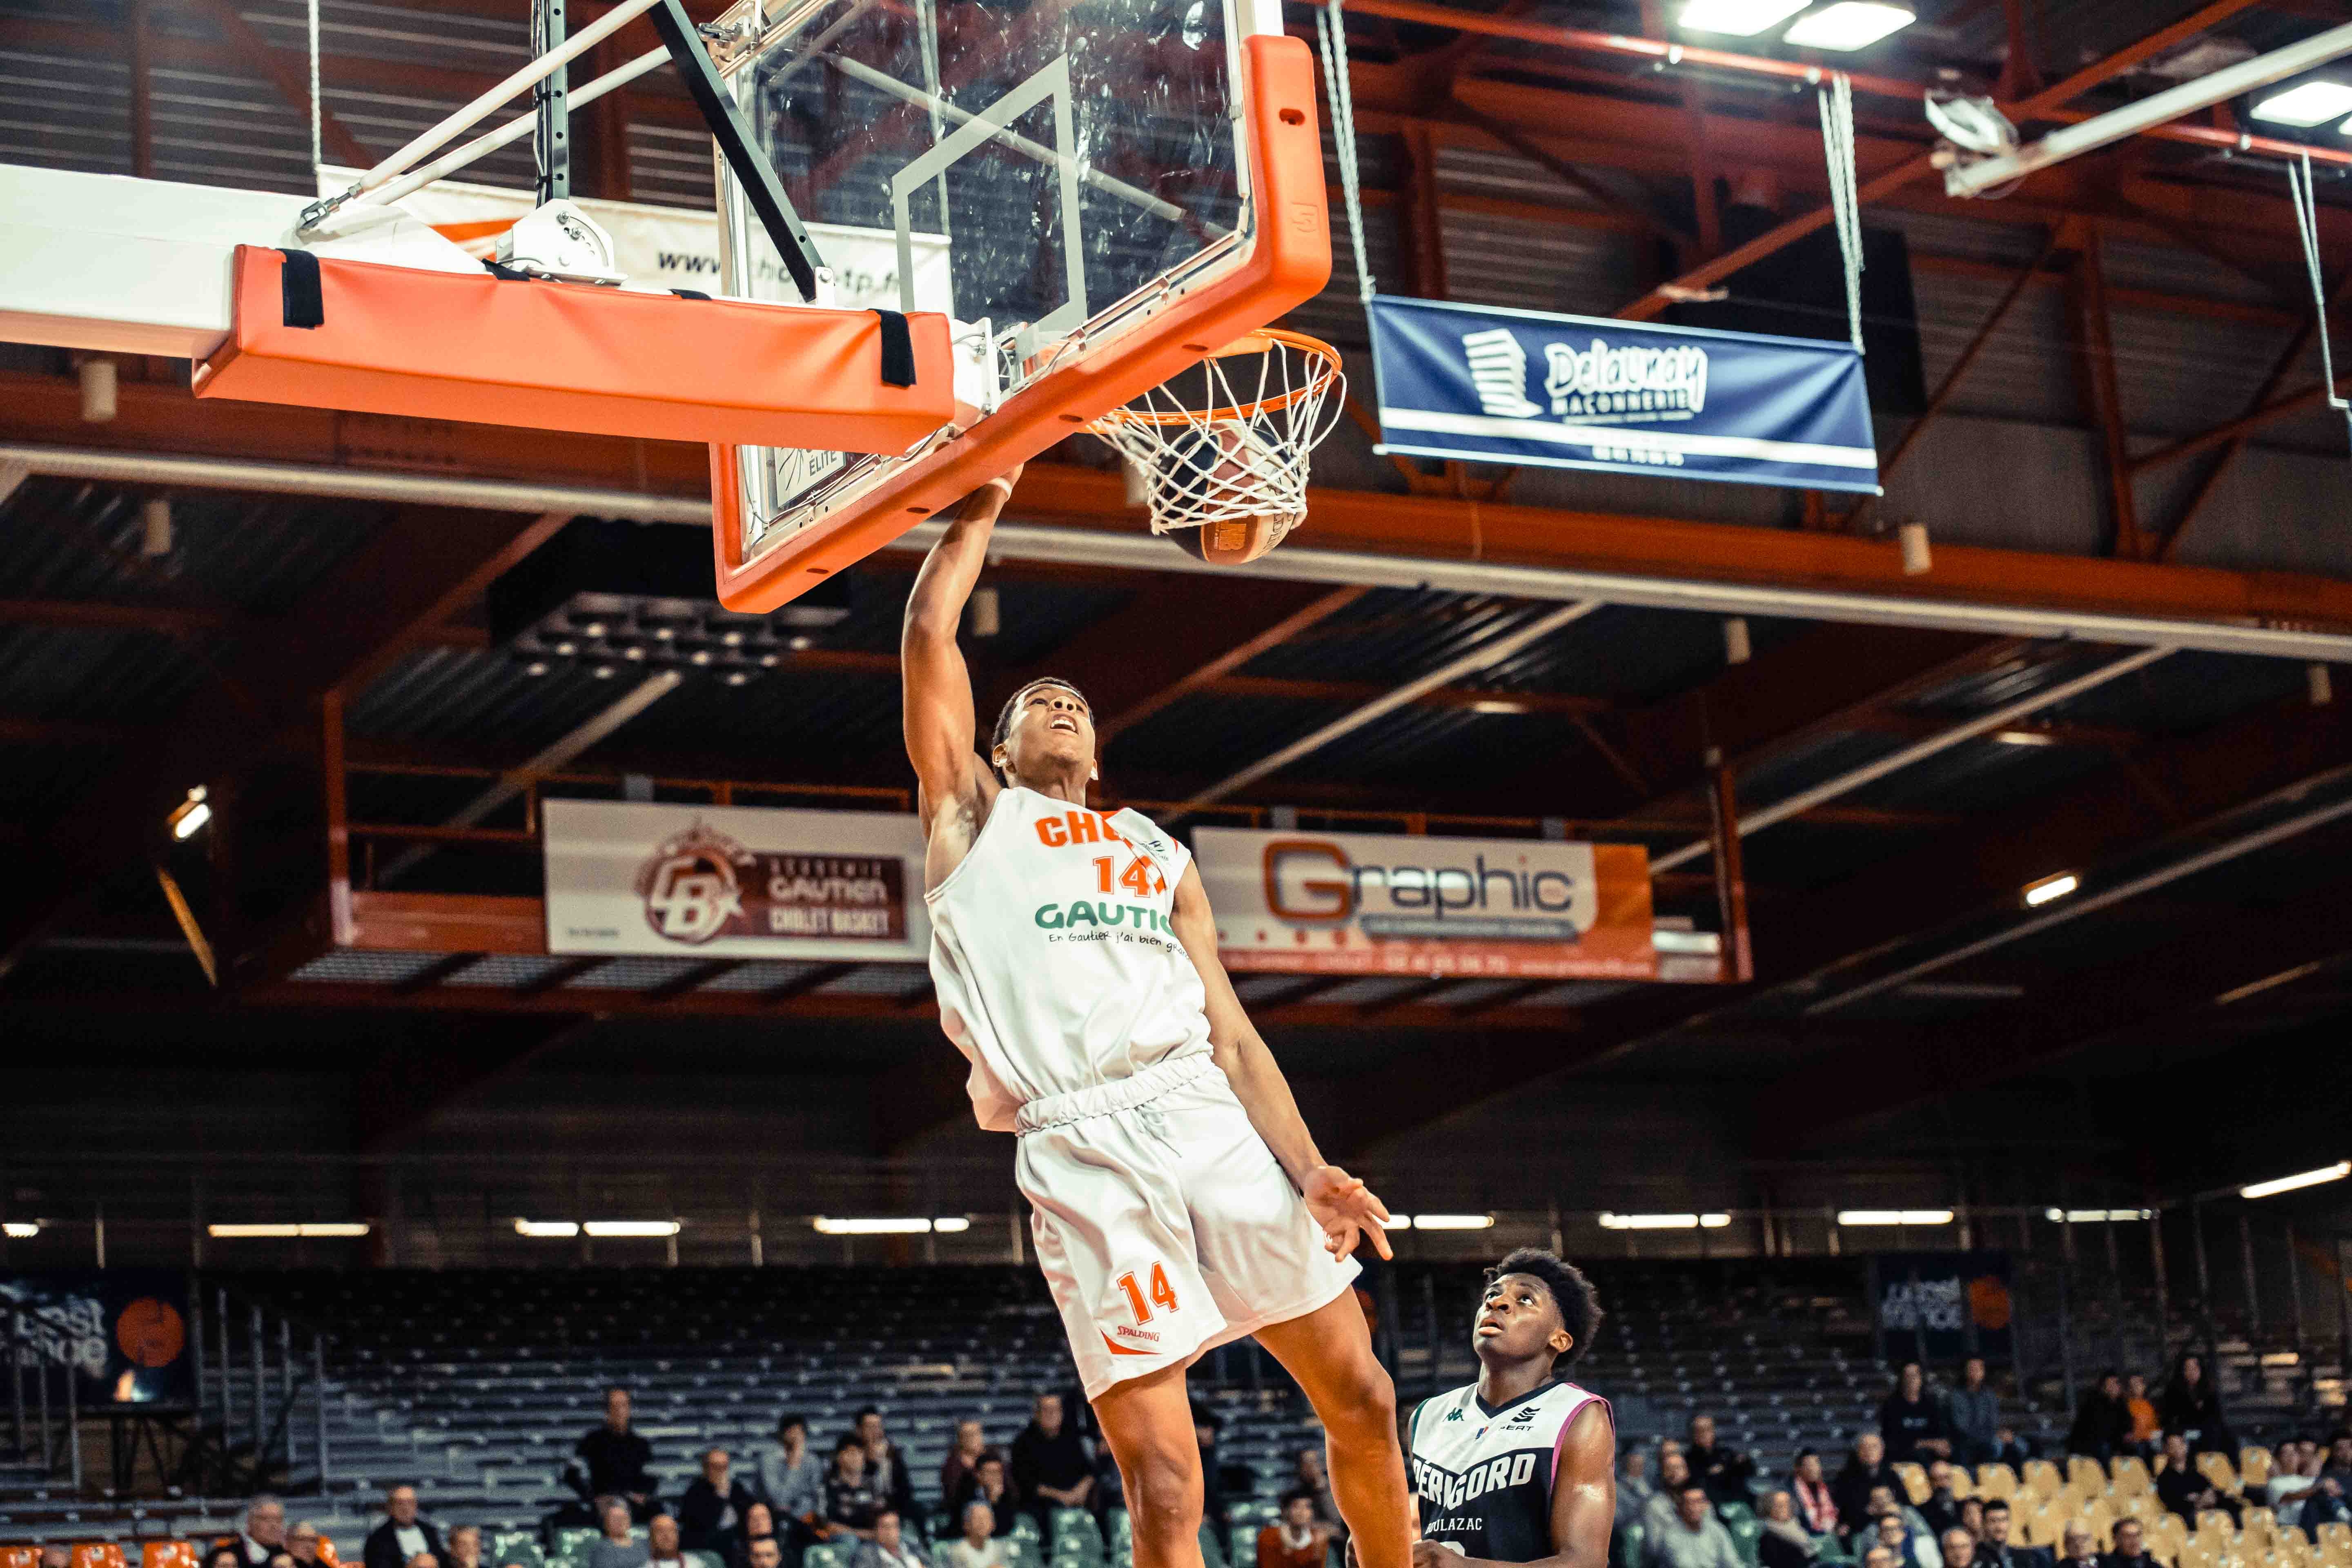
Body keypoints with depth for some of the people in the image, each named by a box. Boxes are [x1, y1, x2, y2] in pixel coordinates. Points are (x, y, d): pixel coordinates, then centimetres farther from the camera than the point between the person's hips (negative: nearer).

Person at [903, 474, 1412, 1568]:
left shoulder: (1160, 858, 29)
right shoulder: (972, 812, 21)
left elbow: (1229, 1032, 18)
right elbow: (929, 634, 10)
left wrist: (1310, 1171, 4)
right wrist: (978, 513, 21)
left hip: (1209, 1120, 4)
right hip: (1080, 1154, -4)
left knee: (1361, 1401, 3)